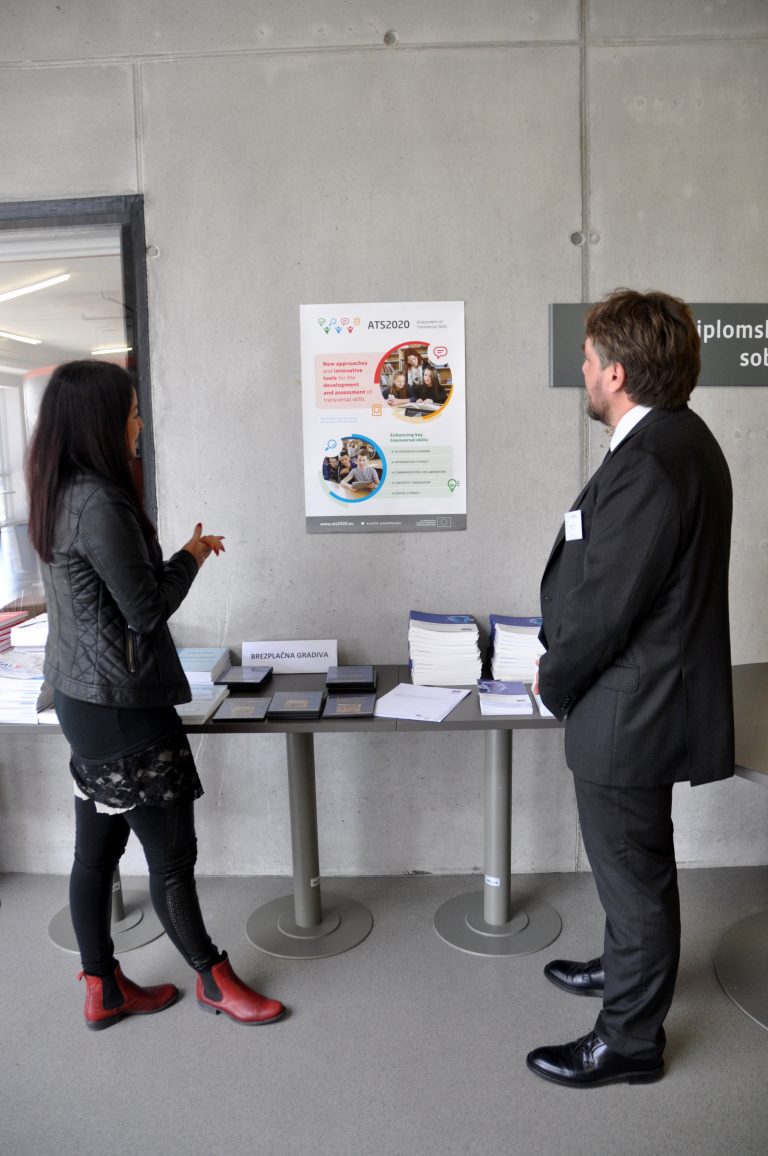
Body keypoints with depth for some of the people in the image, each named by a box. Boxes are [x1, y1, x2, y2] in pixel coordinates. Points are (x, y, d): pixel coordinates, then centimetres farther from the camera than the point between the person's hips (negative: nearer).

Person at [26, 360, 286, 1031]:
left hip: (79, 698, 10)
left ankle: (103, 990, 34)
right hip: (122, 707, -10)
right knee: (172, 854, 8)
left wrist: (182, 554, 11)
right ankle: (214, 980, 28)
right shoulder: (99, 503, -23)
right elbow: (146, 609, -18)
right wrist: (192, 558, -3)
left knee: (96, 850, 18)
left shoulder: (59, 496, 7)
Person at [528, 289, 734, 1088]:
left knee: (634, 874, 10)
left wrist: (552, 681, -7)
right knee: (635, 865, 27)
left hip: (629, 713, -10)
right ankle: (628, 969, 51)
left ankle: (629, 1040, 31)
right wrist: (565, 665, 12)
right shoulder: (679, 437, 5)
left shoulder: (647, 464, -28)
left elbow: (602, 608, -25)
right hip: (652, 697, 10)